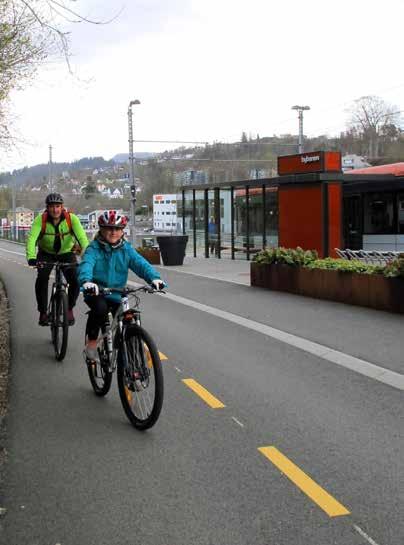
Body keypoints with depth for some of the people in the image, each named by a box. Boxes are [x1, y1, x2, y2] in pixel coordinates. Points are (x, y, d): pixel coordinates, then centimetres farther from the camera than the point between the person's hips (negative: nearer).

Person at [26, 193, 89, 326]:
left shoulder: (72, 218, -23)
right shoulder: (40, 220, -22)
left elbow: (82, 238, -33)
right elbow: (32, 238, -33)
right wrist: (31, 257, -50)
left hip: (67, 253, 0)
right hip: (46, 254, 0)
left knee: (76, 280, -18)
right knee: (42, 279, -23)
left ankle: (69, 308, 8)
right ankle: (43, 312, -6)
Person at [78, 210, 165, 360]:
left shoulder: (126, 249, 1)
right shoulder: (94, 248, -9)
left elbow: (140, 263, -13)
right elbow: (86, 264, -28)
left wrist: (154, 277, -34)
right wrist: (86, 281, -51)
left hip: (117, 296, 3)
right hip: (96, 292, -3)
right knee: (100, 308, -34)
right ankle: (91, 341, -10)